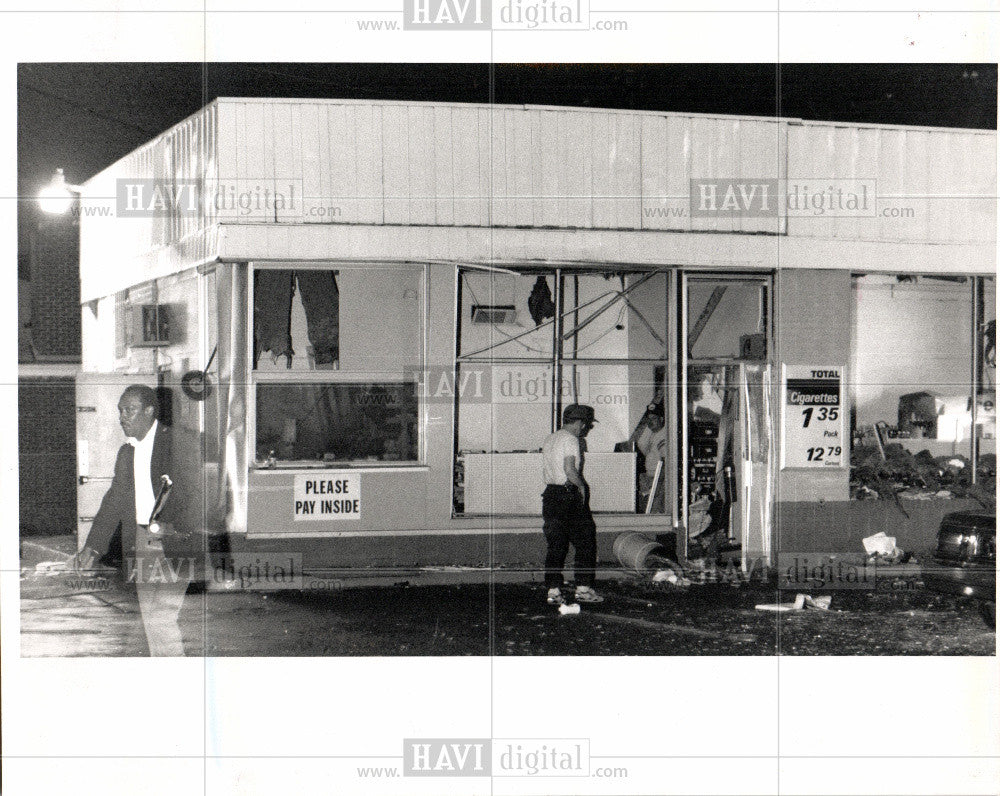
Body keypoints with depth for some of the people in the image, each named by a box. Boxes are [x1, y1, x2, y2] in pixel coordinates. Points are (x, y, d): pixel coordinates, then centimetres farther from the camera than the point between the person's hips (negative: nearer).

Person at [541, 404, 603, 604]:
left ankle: (553, 590, 3)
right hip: (570, 494, -7)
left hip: (551, 494, 7)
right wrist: (582, 486, -7)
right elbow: (570, 470, -21)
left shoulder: (549, 439, 15)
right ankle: (583, 588, 5)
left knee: (555, 545, 7)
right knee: (585, 543, 4)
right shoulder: (571, 440, -11)